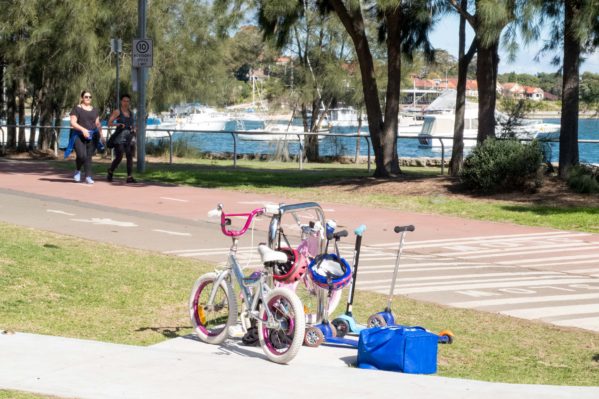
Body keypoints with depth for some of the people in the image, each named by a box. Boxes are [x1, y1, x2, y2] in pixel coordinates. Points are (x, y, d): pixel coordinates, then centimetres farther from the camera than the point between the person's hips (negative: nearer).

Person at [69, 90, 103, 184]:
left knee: (89, 156, -1)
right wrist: (83, 129, -21)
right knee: (82, 155, -17)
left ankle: (88, 177, 1)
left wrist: (101, 134, 5)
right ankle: (78, 170, 11)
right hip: (79, 135, -4)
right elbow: (73, 123, -7)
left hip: (92, 136, 4)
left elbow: (98, 124, 18)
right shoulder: (77, 109, 0)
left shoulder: (94, 110, 15)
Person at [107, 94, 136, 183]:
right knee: (119, 157, -10)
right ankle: (110, 173, 13)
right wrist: (118, 124, -20)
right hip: (120, 136, -5)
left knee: (130, 157, -4)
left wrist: (133, 129, 6)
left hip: (129, 137, 5)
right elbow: (109, 123, -5)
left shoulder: (131, 113, 16)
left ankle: (130, 177, -6)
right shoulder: (117, 112, 0)